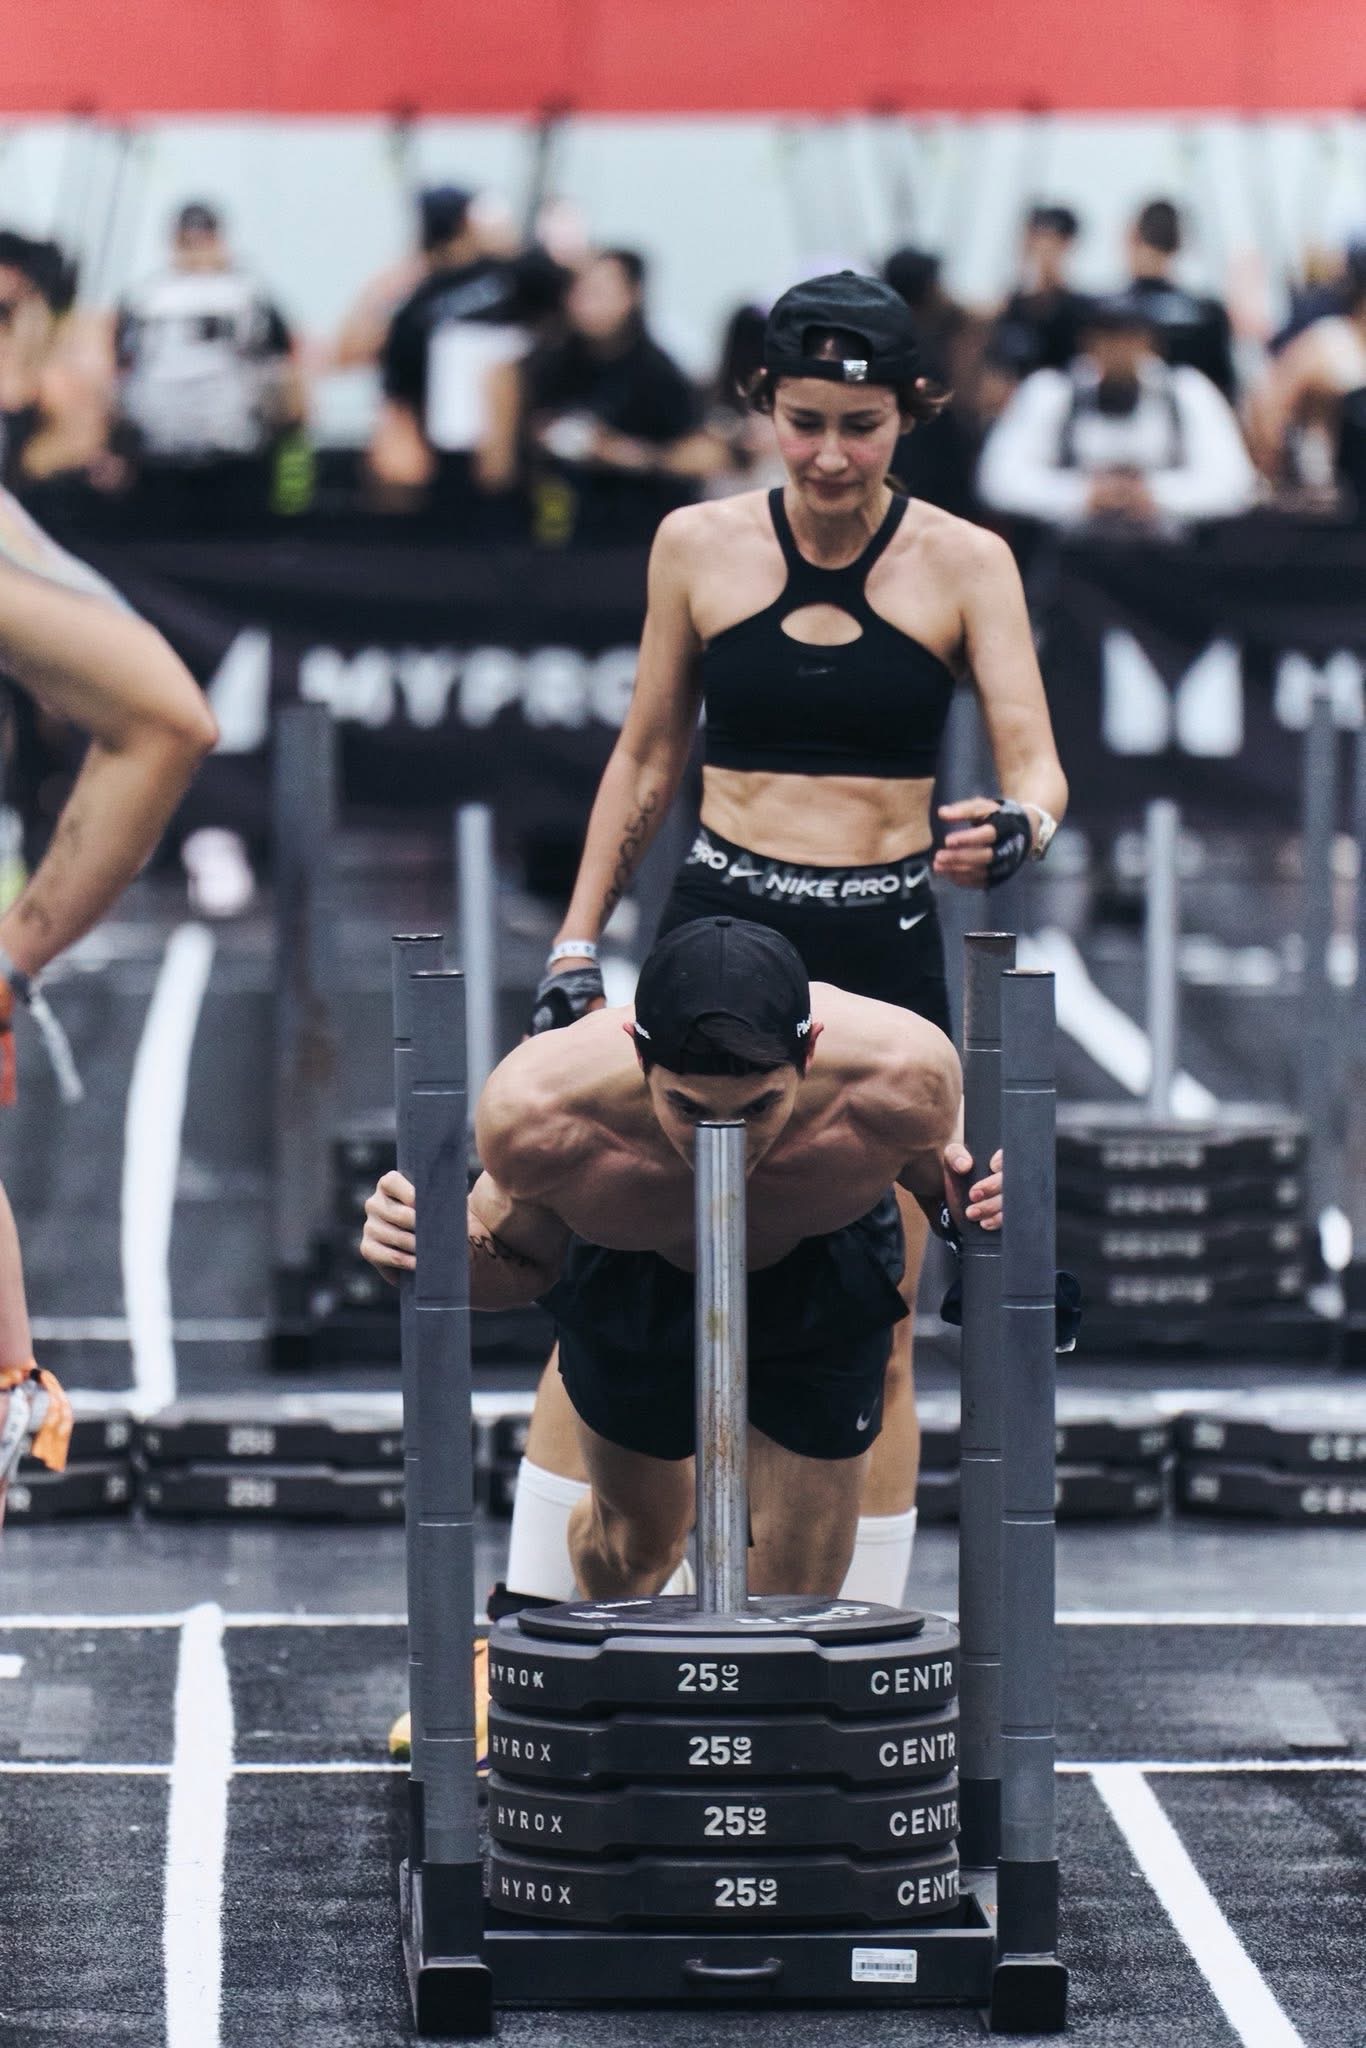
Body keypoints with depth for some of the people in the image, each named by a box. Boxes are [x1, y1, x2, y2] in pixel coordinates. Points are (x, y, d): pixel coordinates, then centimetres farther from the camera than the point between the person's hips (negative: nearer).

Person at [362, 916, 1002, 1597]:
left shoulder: (900, 1078, -42)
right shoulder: (535, 1112, -42)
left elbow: (936, 1171, -14)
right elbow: (529, 1261, -17)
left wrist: (968, 1204, -36)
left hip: (824, 1283, 0)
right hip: (631, 1287, 0)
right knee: (636, 1542, 25)